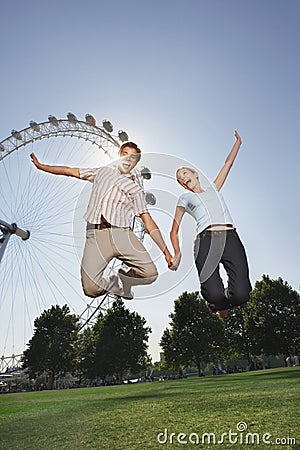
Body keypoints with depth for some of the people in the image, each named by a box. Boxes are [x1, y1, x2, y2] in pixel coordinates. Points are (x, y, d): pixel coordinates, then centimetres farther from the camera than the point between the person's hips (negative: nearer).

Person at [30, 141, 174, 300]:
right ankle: (114, 285, 19)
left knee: (150, 273, -20)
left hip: (120, 233, 0)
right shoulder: (102, 172, 27)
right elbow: (68, 171, 32)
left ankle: (122, 277, 12)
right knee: (91, 289, -15)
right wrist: (39, 165, 31)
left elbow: (149, 223, 11)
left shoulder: (135, 189, 19)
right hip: (96, 234, 1)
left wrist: (166, 251, 2)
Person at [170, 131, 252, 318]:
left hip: (231, 238, 2)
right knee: (214, 294, -24)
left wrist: (238, 141, 35)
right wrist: (177, 253, 4)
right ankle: (217, 302, 14)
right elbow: (174, 230, 18)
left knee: (241, 294, -17)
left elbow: (228, 164, 36)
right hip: (206, 240, -2)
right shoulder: (185, 198, 22)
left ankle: (221, 303, 18)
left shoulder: (213, 189, 30)